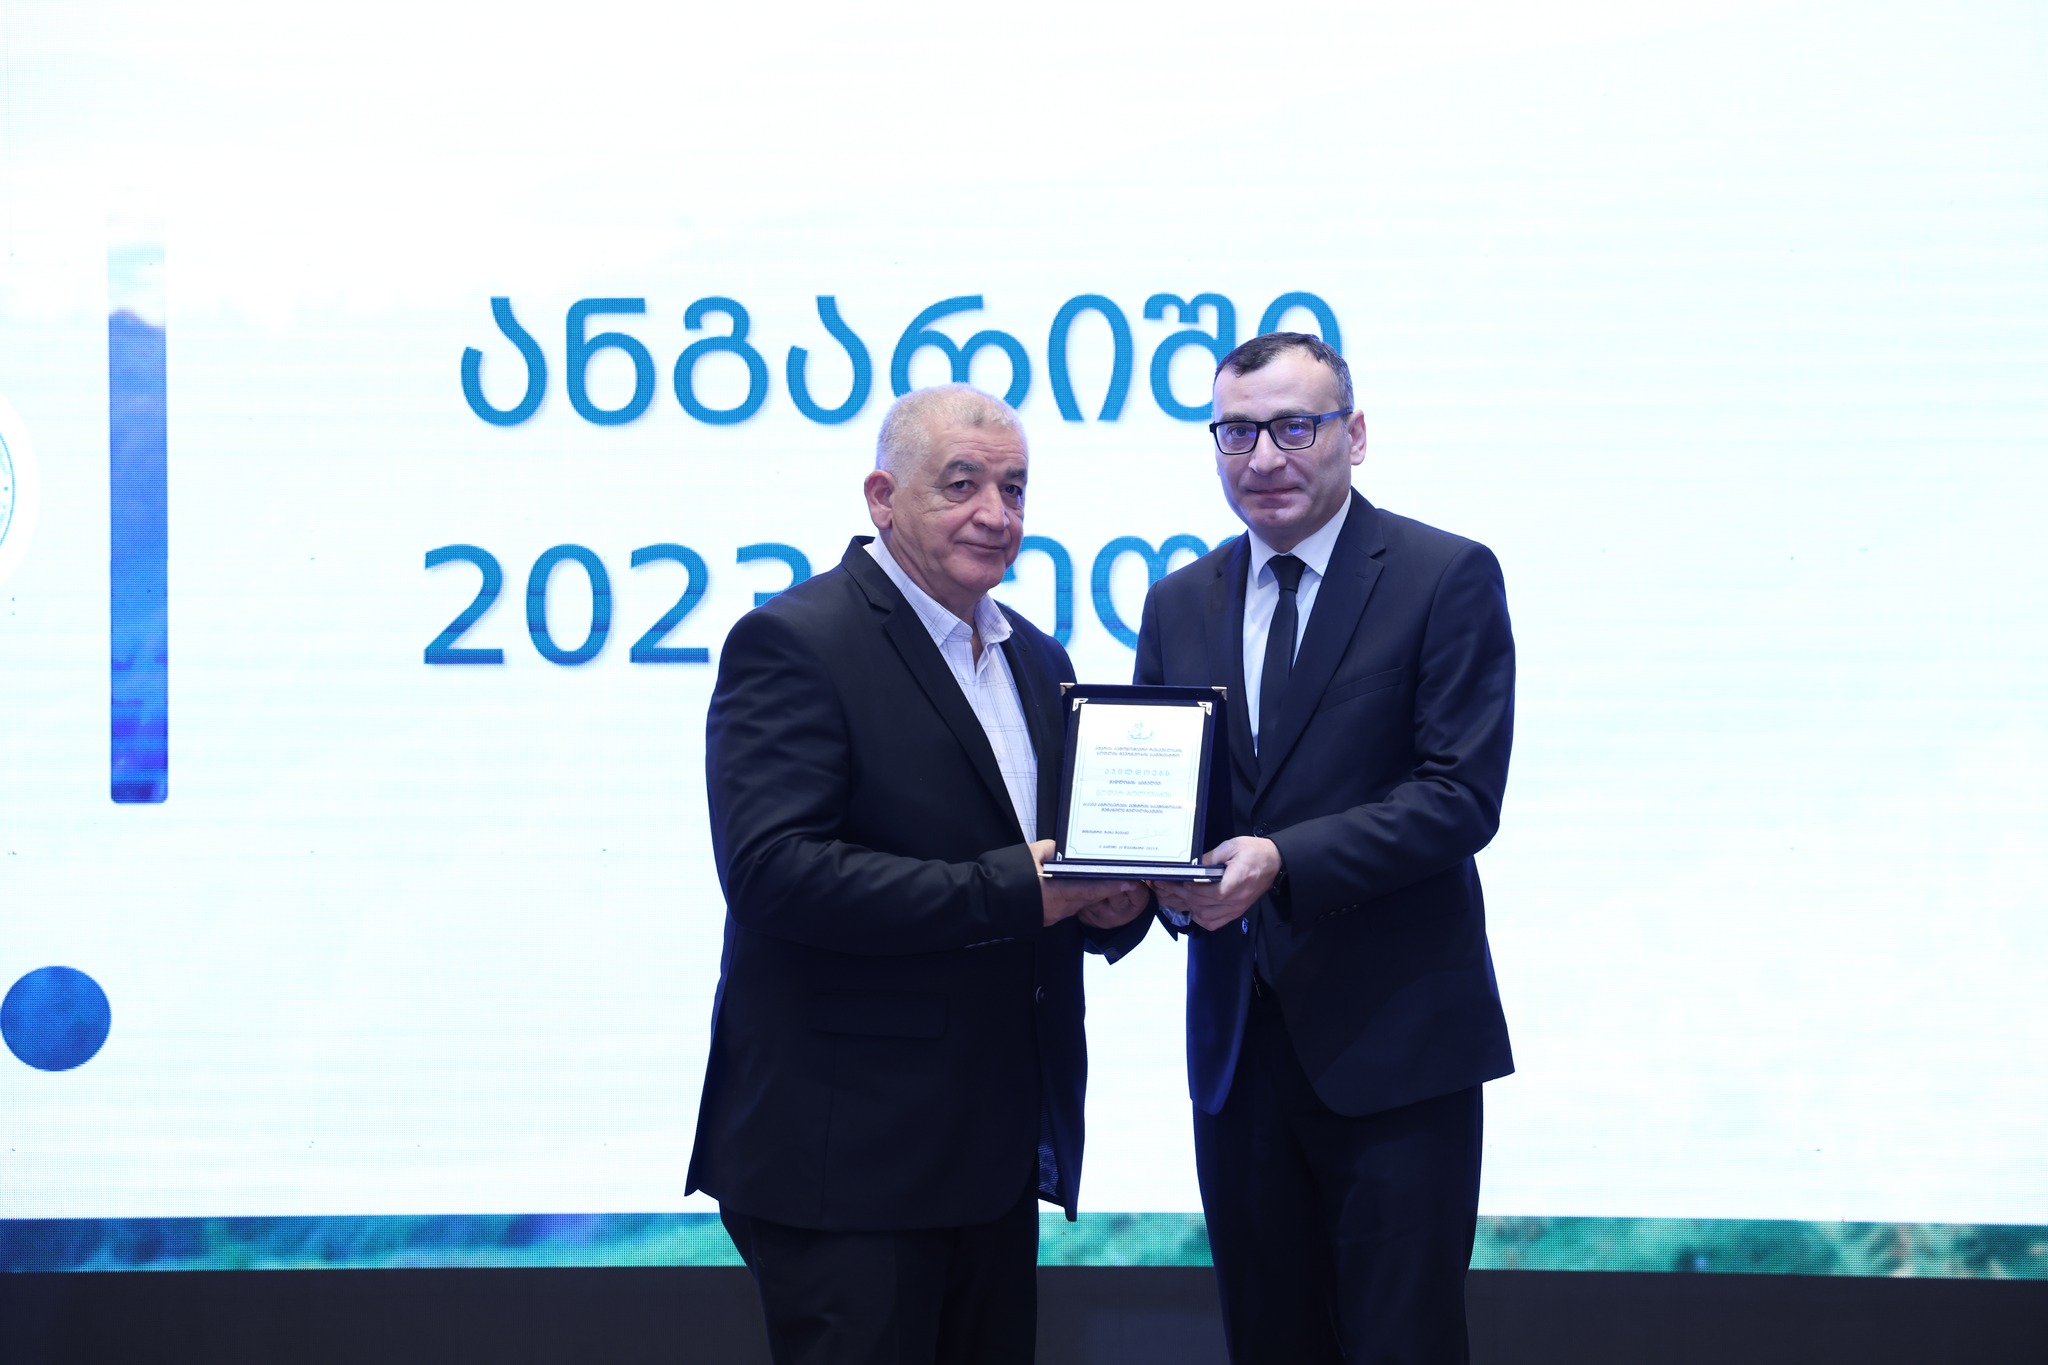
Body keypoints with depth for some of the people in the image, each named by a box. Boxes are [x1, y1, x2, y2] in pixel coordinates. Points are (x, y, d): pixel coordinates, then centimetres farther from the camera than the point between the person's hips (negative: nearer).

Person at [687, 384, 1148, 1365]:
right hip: (848, 1157, -8)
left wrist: (1111, 900, -3)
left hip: (994, 1154, 8)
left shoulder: (1037, 660, 17)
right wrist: (1007, 891, -24)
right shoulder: (794, 643, -10)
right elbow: (771, 869, -22)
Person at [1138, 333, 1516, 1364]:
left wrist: (1282, 862, -23)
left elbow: (1460, 796, -12)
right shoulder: (1179, 604, 13)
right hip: (1237, 1041, 5)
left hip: (1396, 1045, -5)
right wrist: (1162, 872, -10)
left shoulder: (1446, 578, -4)